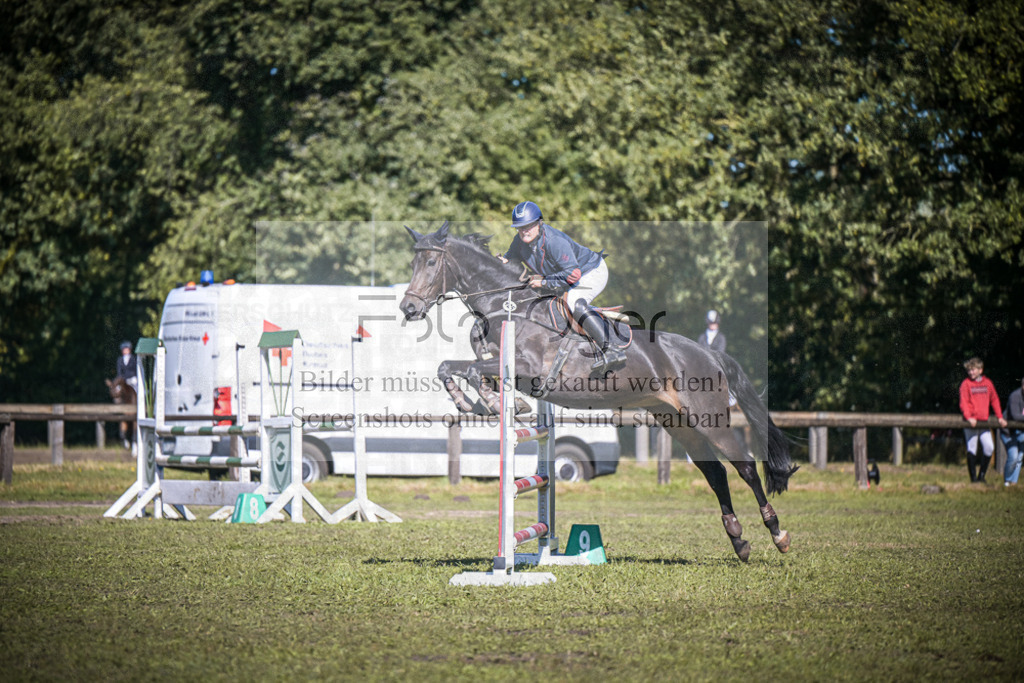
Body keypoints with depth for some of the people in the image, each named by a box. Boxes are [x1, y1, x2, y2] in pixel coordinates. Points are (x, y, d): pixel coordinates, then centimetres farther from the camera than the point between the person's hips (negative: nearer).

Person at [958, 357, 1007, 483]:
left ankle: (982, 476, 10)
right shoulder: (966, 384, -2)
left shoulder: (987, 383, 10)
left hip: (984, 421, 4)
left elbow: (995, 400, 17)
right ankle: (973, 478, 4)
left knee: (989, 447, -3)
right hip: (971, 421, -4)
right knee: (972, 449, -2)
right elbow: (963, 402, -10)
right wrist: (969, 417, -24)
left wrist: (1000, 417, 11)